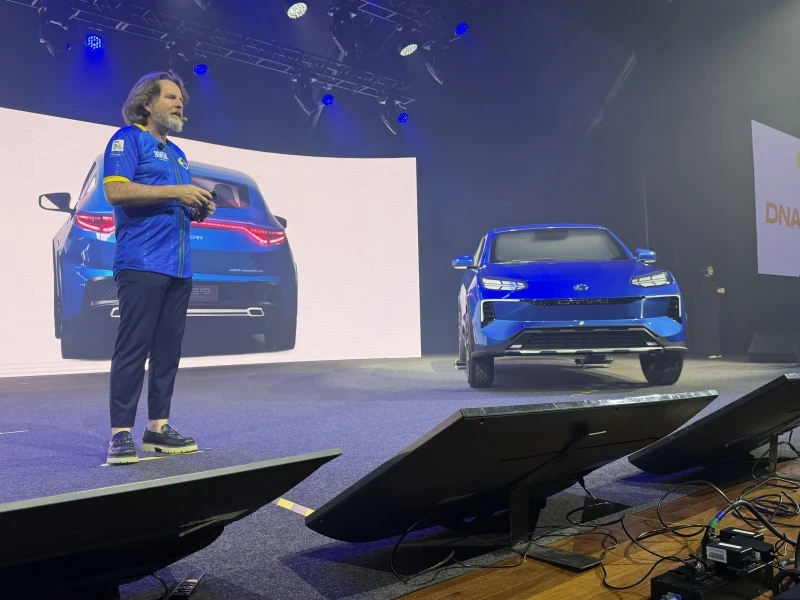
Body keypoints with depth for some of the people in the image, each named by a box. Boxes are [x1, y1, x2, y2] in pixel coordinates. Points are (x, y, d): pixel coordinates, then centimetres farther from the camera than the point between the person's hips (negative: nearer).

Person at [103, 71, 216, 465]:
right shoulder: (128, 139, 2)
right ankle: (121, 433, -5)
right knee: (132, 349, -9)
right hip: (142, 264, -8)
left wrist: (200, 207, 9)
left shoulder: (176, 152, 26)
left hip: (179, 267, 8)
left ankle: (158, 427, 13)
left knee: (168, 350, 6)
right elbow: (115, 190, -13)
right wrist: (174, 192, -14)